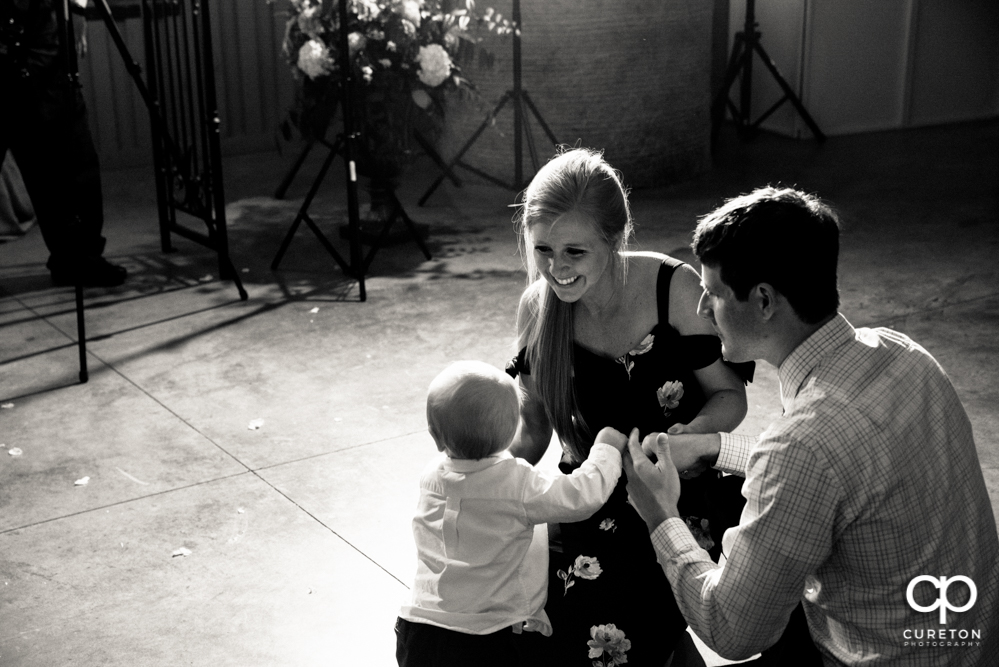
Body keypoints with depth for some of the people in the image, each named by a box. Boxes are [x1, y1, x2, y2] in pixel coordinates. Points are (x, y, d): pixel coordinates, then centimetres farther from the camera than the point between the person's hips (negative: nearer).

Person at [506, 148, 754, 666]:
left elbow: (730, 396, -2)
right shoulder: (538, 307, -2)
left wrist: (693, 432, -22)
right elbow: (532, 428, 8)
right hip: (589, 502, 4)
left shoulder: (675, 289, -13)